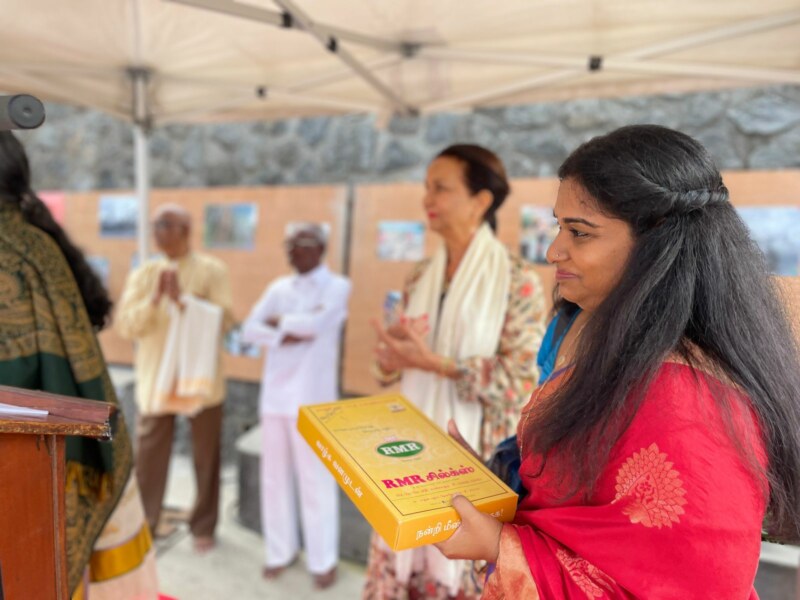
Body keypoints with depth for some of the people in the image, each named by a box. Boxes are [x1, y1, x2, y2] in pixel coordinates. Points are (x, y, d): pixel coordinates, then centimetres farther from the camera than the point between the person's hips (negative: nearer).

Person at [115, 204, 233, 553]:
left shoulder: (212, 270, -3)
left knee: (206, 456, 8)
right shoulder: (143, 274, 5)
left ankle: (203, 526, 26)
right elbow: (125, 326, -1)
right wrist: (154, 298, -16)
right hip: (155, 380, 2)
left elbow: (223, 319, -13)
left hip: (201, 380, -2)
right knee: (147, 455, 8)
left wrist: (182, 298, -21)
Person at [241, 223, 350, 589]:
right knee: (274, 477, 11)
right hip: (275, 393, 5)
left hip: (312, 397, -5)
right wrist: (288, 336, -14)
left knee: (315, 480, 2)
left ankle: (323, 560, 17)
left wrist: (279, 321, -3)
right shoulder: (278, 288, 11)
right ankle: (281, 551, 27)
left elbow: (317, 323, -19)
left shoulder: (337, 286, -2)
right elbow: (249, 330, 1)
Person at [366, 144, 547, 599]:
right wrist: (391, 360, -12)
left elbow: (522, 381, -15)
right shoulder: (421, 277, 6)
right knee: (403, 556, 14)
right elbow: (395, 363, 11)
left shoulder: (518, 280, -12)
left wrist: (434, 362, -21)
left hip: (474, 449, -5)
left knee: (464, 564, 9)